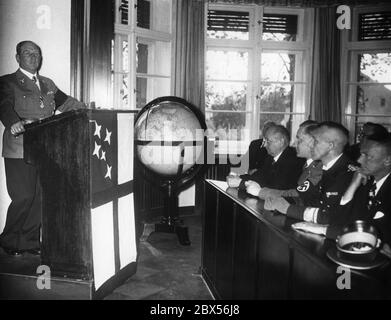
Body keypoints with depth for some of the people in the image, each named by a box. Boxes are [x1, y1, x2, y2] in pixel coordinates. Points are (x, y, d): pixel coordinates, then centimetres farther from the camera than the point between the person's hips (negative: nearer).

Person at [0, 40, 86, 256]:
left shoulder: (47, 84, 21)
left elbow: (65, 102, 18)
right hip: (19, 150, -5)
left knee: (41, 196, 5)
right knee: (24, 197, -6)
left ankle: (29, 240, 19)